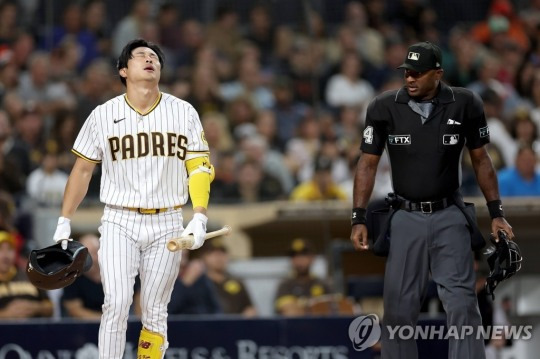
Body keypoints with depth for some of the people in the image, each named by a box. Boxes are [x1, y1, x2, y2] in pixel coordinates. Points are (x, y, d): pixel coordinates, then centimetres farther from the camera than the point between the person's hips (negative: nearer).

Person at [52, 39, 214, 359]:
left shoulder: (184, 113, 5)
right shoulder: (103, 115, 3)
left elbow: (199, 166, 4)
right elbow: (83, 169, 10)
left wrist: (200, 217, -9)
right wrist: (64, 222, 7)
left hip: (167, 224, 1)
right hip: (119, 222, -1)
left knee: (155, 311, 3)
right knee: (116, 305, -14)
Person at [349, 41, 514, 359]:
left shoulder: (464, 105, -4)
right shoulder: (385, 108, -4)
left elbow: (481, 160, 7)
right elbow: (368, 164, 1)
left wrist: (497, 213, 4)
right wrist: (359, 219, -5)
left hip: (449, 217, -1)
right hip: (405, 218, 1)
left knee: (462, 302, -10)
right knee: (398, 307, 2)